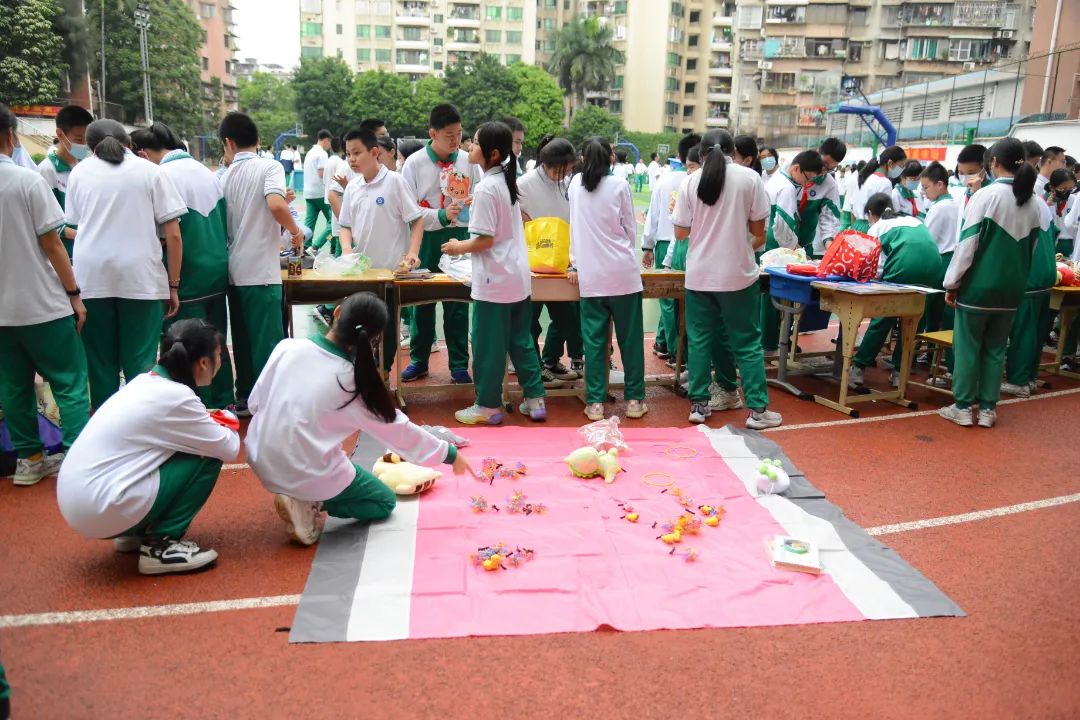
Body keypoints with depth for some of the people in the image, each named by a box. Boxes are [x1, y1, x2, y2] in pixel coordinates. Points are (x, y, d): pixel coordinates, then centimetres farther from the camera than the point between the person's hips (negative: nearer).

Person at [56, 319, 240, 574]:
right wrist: (227, 422, 10)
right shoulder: (175, 397, -16)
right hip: (101, 510, -9)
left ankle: (136, 532, 17)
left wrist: (212, 422, 5)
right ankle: (160, 545, -3)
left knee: (202, 444, 14)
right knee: (207, 457, -7)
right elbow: (229, 449, -10)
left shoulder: (145, 382, 8)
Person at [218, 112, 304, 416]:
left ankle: (245, 398, 24)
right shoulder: (269, 167, -7)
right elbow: (276, 205, -25)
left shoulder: (227, 177, 10)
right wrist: (295, 231, -8)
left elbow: (229, 223, 16)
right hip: (261, 270, -6)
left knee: (243, 339, 15)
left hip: (235, 270, 6)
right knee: (268, 341, 0)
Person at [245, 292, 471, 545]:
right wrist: (450, 455, 6)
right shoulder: (354, 383, -17)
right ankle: (309, 504, -4)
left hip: (261, 460, 6)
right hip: (308, 474, -5)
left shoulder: (286, 348, -10)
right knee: (385, 503, 16)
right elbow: (400, 431, -6)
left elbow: (255, 402, 1)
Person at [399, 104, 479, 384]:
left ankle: (459, 364, 17)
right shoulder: (414, 163, -5)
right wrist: (441, 216, -20)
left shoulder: (468, 162, 0)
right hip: (427, 238, -1)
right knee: (422, 301, 10)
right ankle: (419, 360, 25)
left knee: (458, 303, 6)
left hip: (459, 237, 1)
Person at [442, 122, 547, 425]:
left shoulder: (485, 188, -17)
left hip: (494, 280, -9)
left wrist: (458, 247, -3)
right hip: (518, 277, 9)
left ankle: (488, 406, 14)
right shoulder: (508, 181, 9)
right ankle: (535, 399, 20)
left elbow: (485, 240, -19)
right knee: (521, 340, 15)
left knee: (488, 345, 3)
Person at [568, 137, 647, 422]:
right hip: (622, 272, -2)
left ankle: (595, 402, 6)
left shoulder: (575, 184, 5)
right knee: (630, 337, 7)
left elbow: (574, 225, 12)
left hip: (590, 275, 2)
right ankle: (634, 399, 13)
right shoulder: (619, 185, -2)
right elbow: (631, 229, 3)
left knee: (594, 339, 5)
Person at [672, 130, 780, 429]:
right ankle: (758, 409, 9)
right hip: (738, 274, -1)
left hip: (699, 275, 2)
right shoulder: (749, 177, -4)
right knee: (747, 343, 5)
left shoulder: (691, 182, 0)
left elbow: (680, 233, 3)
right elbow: (759, 232, -1)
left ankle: (699, 404, 14)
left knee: (700, 340, 10)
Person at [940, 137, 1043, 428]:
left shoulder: (986, 196, -12)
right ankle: (987, 409, 16)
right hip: (1011, 288, 5)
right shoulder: (1033, 204, 7)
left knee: (967, 346, 4)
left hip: (979, 284, -5)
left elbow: (968, 243, -13)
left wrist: (952, 283, -7)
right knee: (995, 349, 12)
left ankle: (963, 407, 8)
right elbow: (1032, 248, 13)